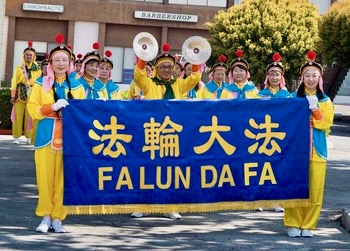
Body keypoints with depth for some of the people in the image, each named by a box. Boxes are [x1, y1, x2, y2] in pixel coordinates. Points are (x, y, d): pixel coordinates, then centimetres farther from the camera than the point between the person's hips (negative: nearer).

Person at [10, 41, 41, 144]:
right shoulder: (18, 69, 9)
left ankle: (29, 137, 5)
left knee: (29, 117, -2)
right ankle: (16, 137, -1)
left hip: (32, 96, 0)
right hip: (20, 95, 0)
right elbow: (14, 82, 4)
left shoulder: (38, 70, 9)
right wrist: (13, 96, -5)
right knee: (18, 116, -4)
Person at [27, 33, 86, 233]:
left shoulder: (76, 85, 10)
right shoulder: (41, 83, 6)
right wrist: (52, 107, -13)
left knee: (64, 177, -2)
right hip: (47, 136, -1)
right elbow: (32, 109, 1)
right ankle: (46, 216, 8)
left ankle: (58, 217, 6)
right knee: (45, 176, -3)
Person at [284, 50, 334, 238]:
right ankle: (293, 224, 5)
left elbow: (326, 124, -4)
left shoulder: (325, 101, 7)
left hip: (317, 150, 1)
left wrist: (315, 108, -15)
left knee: (315, 190, -1)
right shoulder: (294, 97, 6)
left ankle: (308, 225, 8)